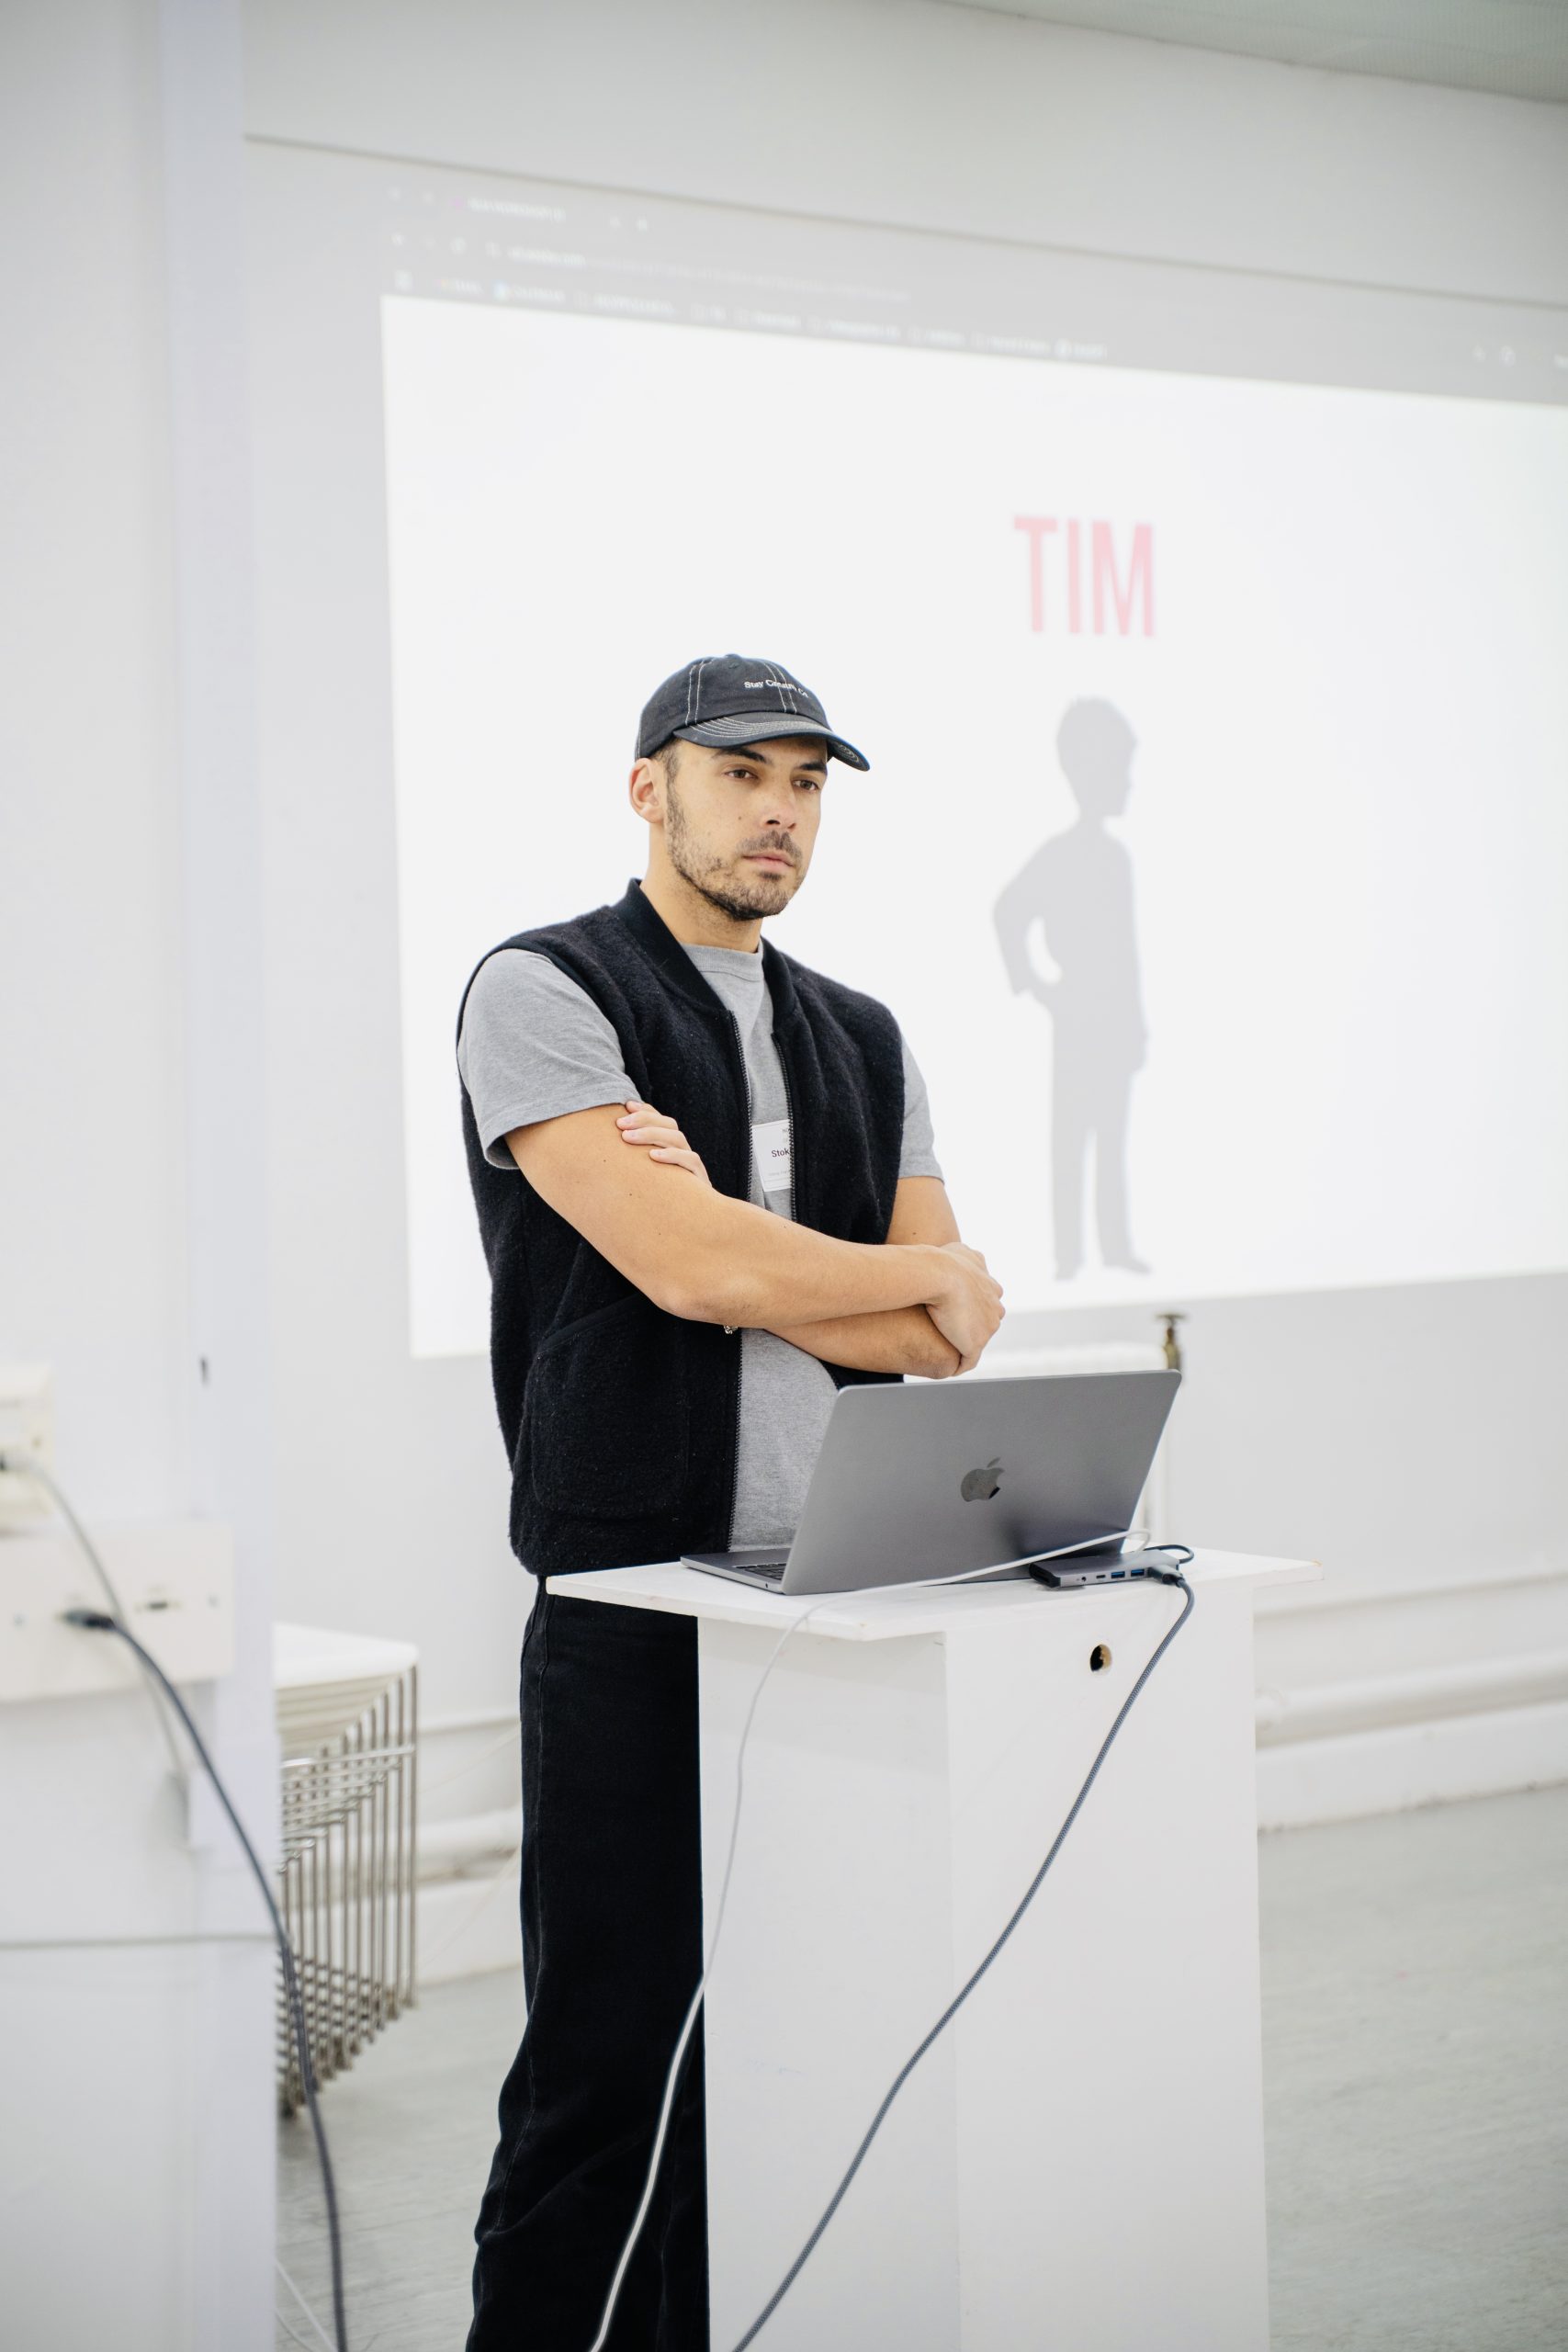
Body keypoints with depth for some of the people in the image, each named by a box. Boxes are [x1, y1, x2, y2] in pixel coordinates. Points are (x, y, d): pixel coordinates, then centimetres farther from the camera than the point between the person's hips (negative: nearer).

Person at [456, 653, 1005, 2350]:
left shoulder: (864, 1042, 17)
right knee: (610, 2058, -3)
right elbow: (686, 1271, -15)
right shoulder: (545, 993, -2)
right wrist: (918, 1274, 0)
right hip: (636, 1617, -5)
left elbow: (949, 1343, 7)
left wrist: (741, 1255, -9)